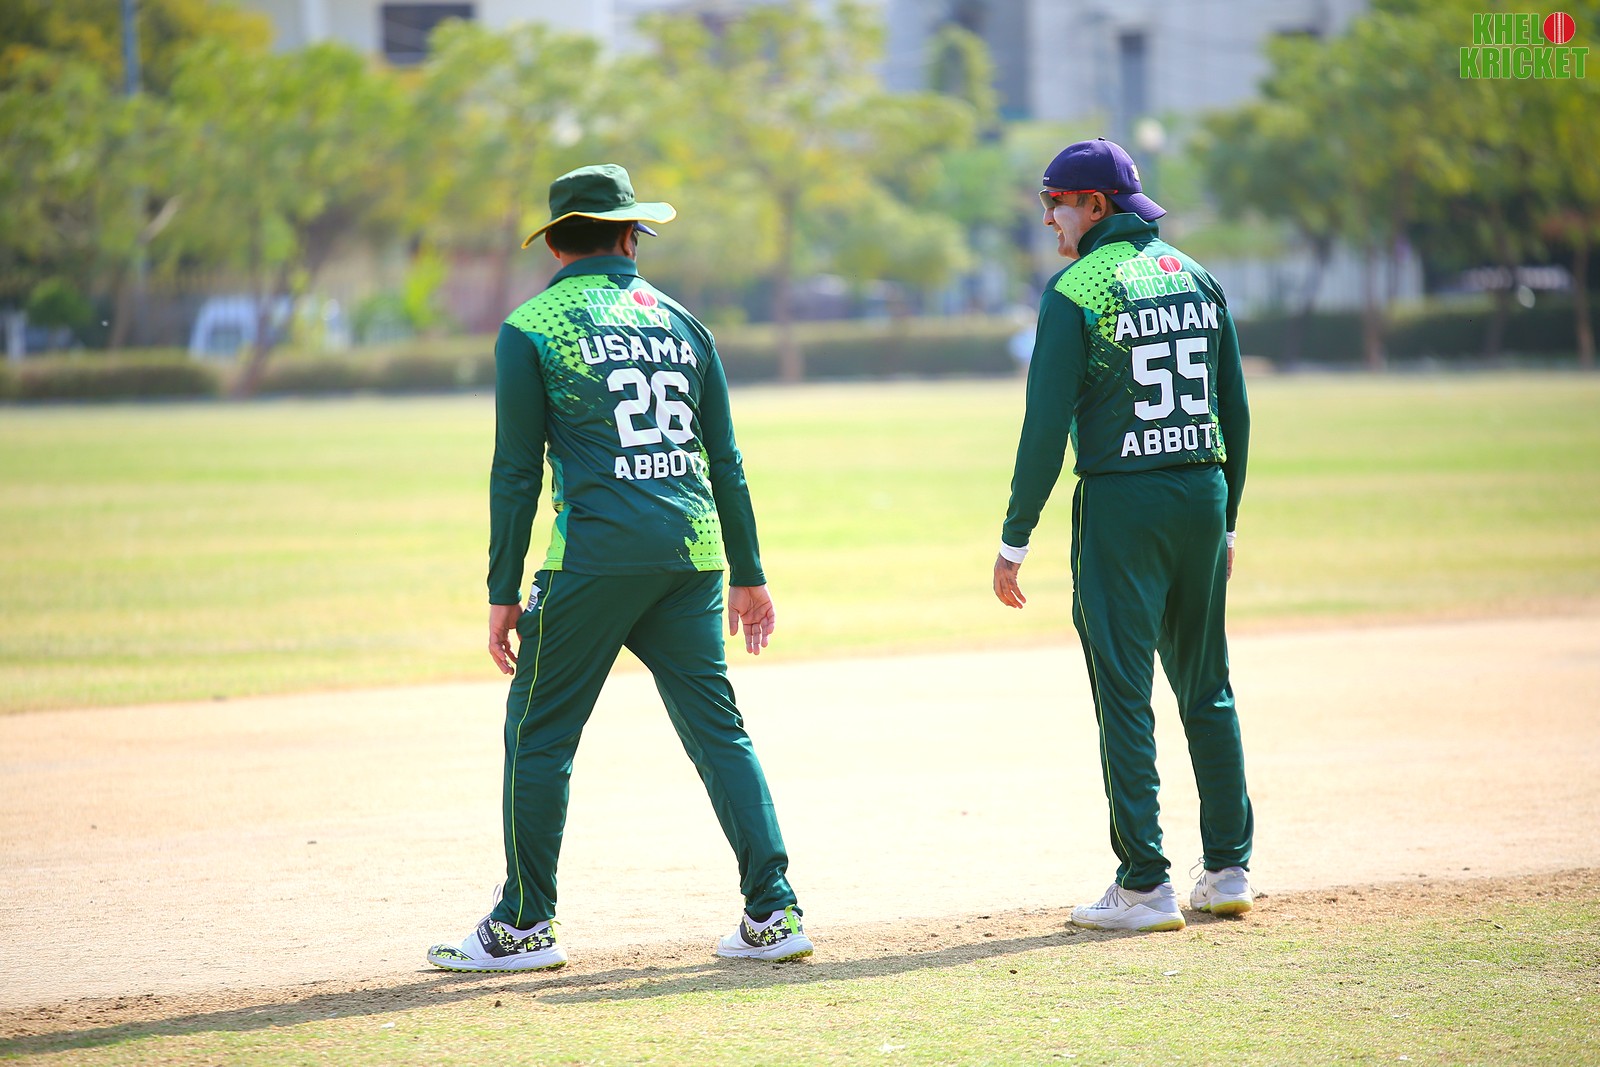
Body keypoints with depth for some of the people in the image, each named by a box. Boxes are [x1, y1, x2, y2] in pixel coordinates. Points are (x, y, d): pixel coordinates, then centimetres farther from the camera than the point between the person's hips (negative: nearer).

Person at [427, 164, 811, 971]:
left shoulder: (532, 329, 1)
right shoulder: (678, 321, 15)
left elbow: (516, 471, -2)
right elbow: (725, 459, 16)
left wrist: (503, 593, 0)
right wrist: (748, 575, 20)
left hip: (596, 555, -4)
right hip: (692, 553, 5)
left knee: (539, 732, 4)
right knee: (719, 731, 8)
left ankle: (524, 926, 6)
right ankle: (773, 914, 2)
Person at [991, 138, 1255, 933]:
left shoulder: (1075, 289, -8)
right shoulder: (1197, 277, 11)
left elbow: (1047, 425, -12)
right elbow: (1236, 408, 12)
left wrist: (1014, 540, -8)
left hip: (1121, 503, -6)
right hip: (1204, 495, 6)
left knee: (1124, 694, -3)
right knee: (1207, 687, 14)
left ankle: (1144, 886, -5)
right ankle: (1229, 869, 16)